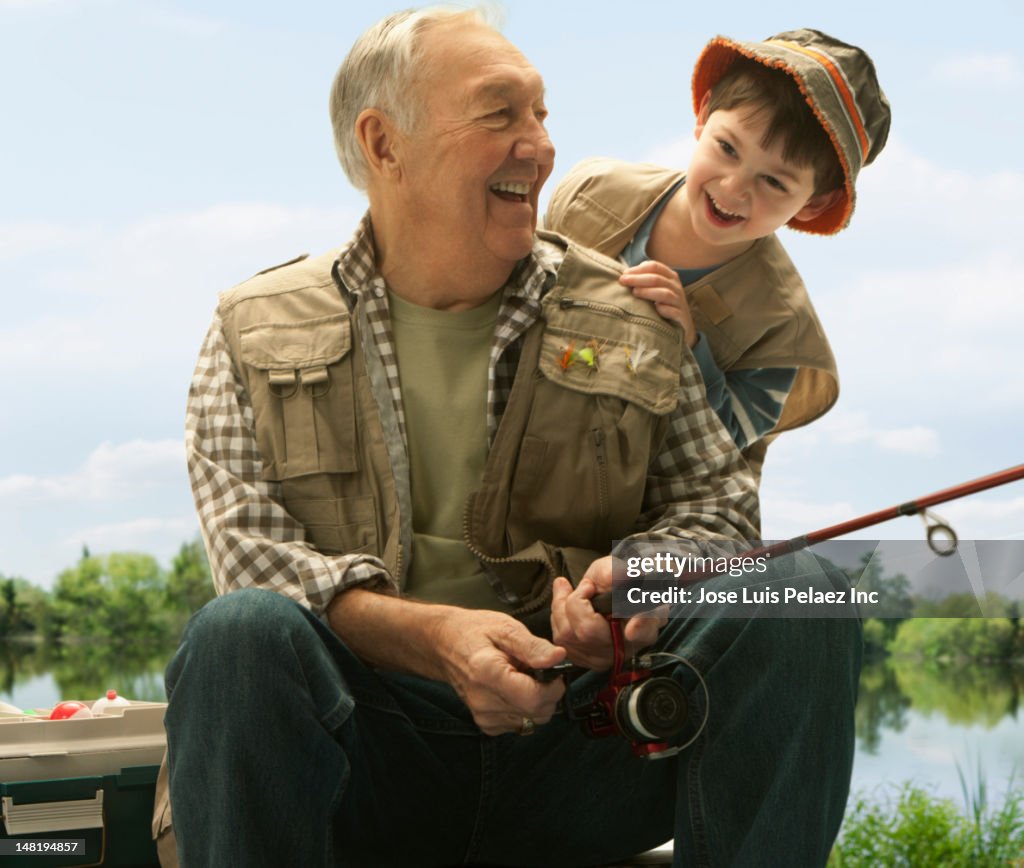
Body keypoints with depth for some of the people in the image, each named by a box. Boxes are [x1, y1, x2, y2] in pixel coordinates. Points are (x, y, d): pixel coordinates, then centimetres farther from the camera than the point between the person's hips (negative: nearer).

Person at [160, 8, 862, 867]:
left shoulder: (630, 316, 12)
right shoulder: (256, 337, 6)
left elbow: (716, 497, 12)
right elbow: (253, 552, -4)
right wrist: (433, 636, -22)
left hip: (579, 731, 2)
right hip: (374, 747, -2)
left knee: (800, 593, -20)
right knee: (242, 630, -34)